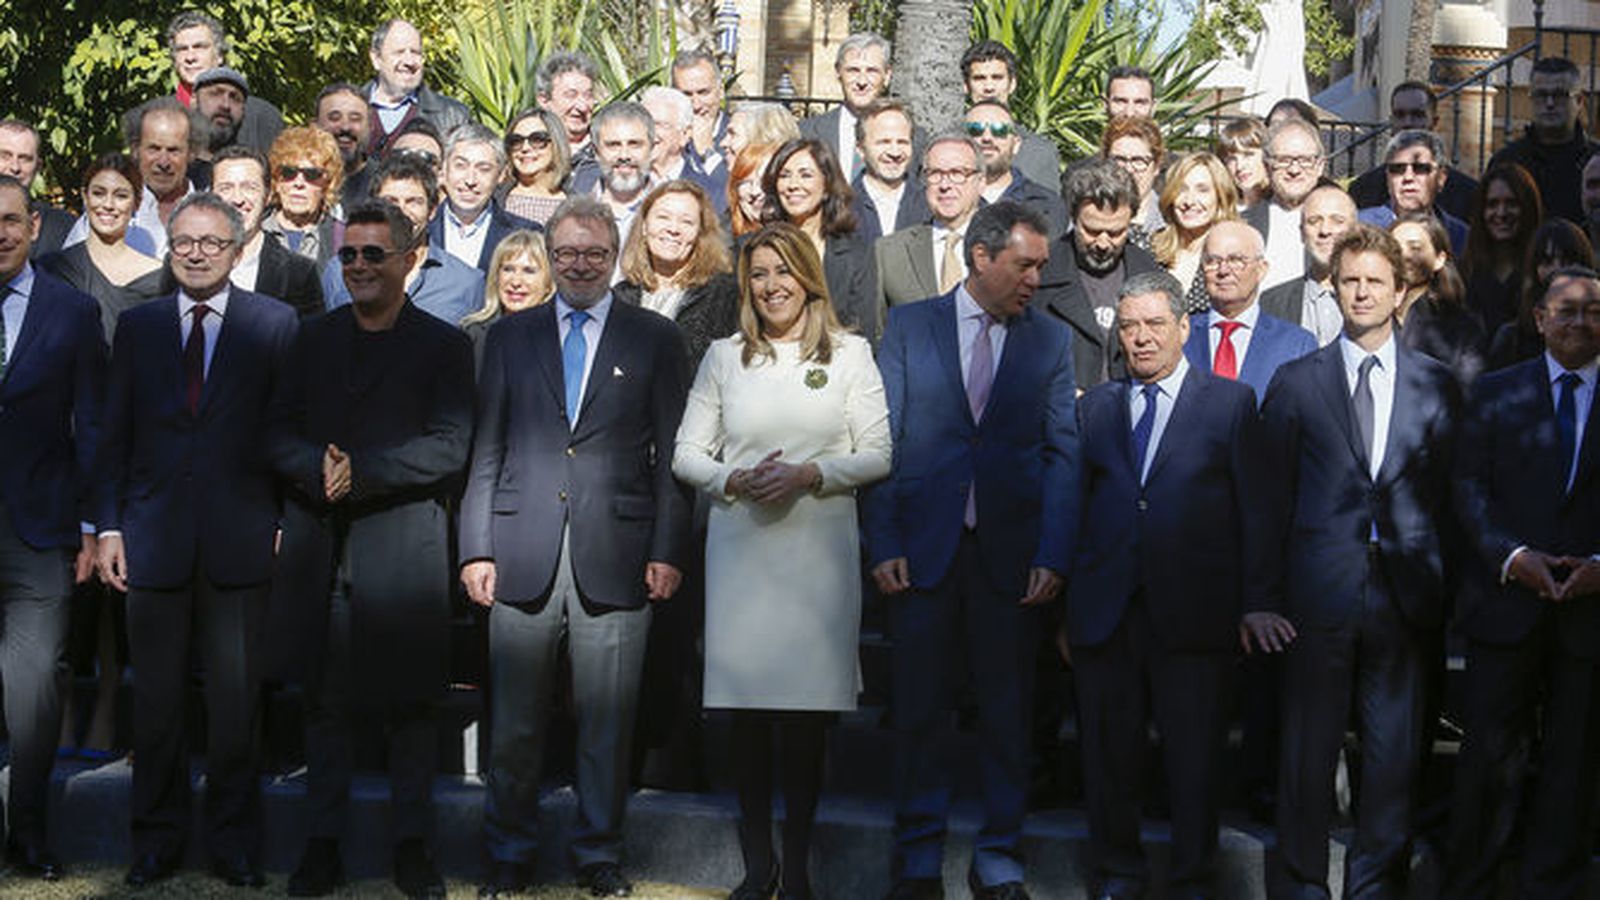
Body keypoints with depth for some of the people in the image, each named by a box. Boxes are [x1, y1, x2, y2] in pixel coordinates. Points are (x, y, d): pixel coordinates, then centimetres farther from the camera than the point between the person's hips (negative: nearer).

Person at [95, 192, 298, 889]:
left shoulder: (275, 324, 3)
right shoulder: (137, 326, 11)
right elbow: (115, 434, 10)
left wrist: (288, 521, -5)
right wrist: (108, 525, 3)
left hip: (238, 539, -2)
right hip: (154, 537, 2)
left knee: (236, 701, 3)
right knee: (155, 700, 8)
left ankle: (234, 841, 16)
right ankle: (158, 838, 20)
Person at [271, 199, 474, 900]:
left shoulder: (443, 344, 2)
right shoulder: (312, 340, 13)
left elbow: (449, 446, -8)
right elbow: (279, 435, 6)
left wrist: (361, 470, -16)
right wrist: (318, 469, -14)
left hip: (404, 546, -3)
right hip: (320, 546, 3)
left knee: (409, 703, 3)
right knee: (324, 701, 7)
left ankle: (410, 844, 13)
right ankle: (323, 843, 15)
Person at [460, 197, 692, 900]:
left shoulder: (656, 339, 8)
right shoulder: (509, 337, 13)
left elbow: (673, 454, 5)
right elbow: (485, 450, 10)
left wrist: (668, 551, -3)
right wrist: (476, 548, 2)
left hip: (614, 559, -1)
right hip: (524, 557, 1)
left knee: (608, 721, 3)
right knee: (514, 719, 5)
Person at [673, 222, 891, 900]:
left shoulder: (850, 354, 7)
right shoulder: (723, 357, 11)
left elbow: (878, 455, 2)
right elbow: (686, 454, 10)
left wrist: (810, 474, -12)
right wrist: (735, 480, -9)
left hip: (820, 546, -1)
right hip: (741, 546, 1)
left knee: (808, 713, -2)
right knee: (747, 708, 1)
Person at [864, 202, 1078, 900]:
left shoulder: (1052, 339, 7)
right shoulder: (909, 327, 4)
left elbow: (1063, 453, 3)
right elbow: (882, 441, 2)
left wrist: (1053, 555, -7)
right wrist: (883, 545, -7)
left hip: (1011, 554, 1)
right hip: (922, 548, -1)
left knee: (1008, 713, 6)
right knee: (915, 710, 5)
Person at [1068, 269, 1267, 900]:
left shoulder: (1231, 403, 4)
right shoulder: (1095, 406, 13)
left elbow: (1256, 510, 1)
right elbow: (1075, 506, 11)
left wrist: (1251, 607, -5)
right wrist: (1065, 606, 5)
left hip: (1191, 611, -3)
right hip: (1104, 610, 3)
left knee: (1195, 754, 3)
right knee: (1108, 752, 9)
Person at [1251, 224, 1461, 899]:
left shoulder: (1436, 388, 8)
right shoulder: (1296, 382, 6)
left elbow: (1448, 499, 7)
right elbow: (1271, 497, 4)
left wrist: (1442, 592, 0)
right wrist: (1263, 597, -2)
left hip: (1405, 596, 1)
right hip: (1319, 592, -1)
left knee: (1395, 751, 5)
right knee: (1308, 750, 4)